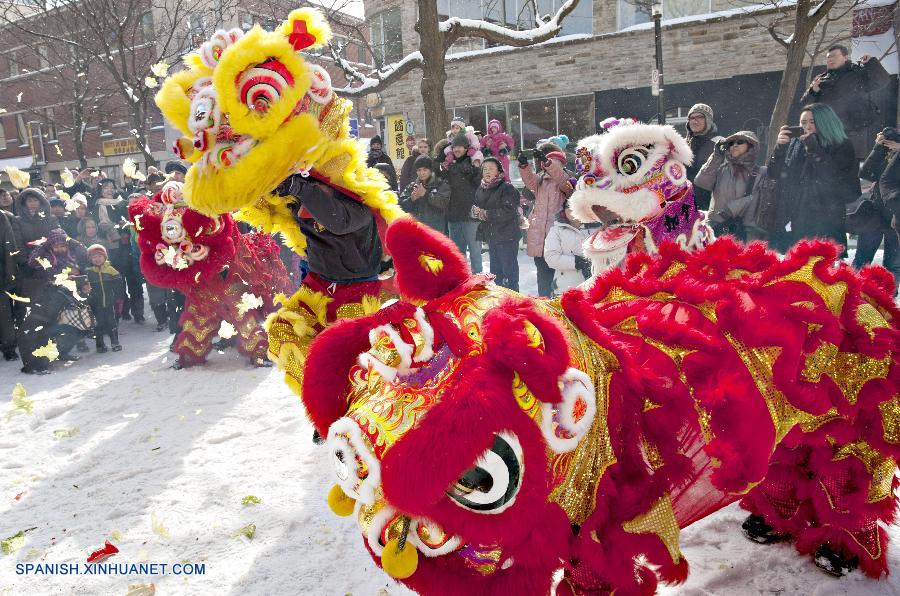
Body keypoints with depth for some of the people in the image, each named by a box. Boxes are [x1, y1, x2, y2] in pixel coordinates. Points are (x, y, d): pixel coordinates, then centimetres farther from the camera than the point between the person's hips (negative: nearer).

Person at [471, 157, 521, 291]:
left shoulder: (507, 188, -12)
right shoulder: (481, 189, 12)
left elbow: (508, 212, -22)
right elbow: (474, 206, 16)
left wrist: (485, 214, -18)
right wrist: (475, 211, -9)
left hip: (507, 238, -8)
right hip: (491, 237, 8)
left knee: (509, 271, -5)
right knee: (496, 271, 17)